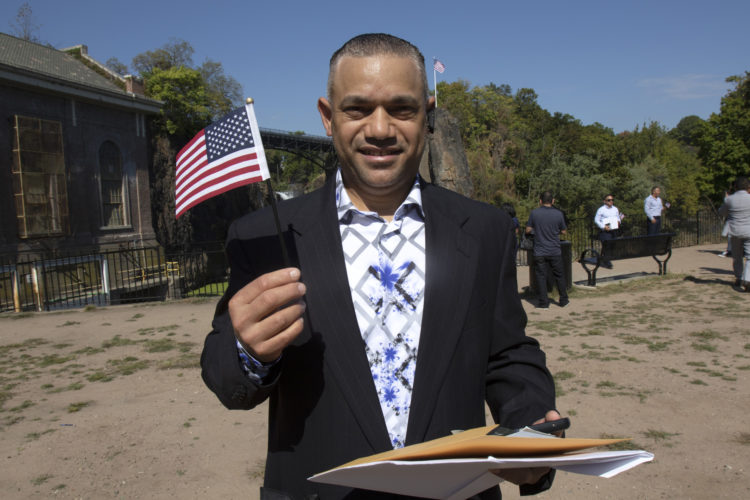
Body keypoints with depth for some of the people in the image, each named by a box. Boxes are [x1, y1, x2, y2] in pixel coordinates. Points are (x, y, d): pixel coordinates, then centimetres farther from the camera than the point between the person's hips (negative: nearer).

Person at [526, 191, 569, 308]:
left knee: (541, 276, 6)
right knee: (559, 275, 14)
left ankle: (543, 302, 8)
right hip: (555, 251, 1)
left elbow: (528, 230, -2)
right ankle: (563, 300, 23)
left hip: (539, 252, -1)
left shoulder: (534, 213, -8)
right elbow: (563, 231, 4)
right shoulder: (558, 214, -5)